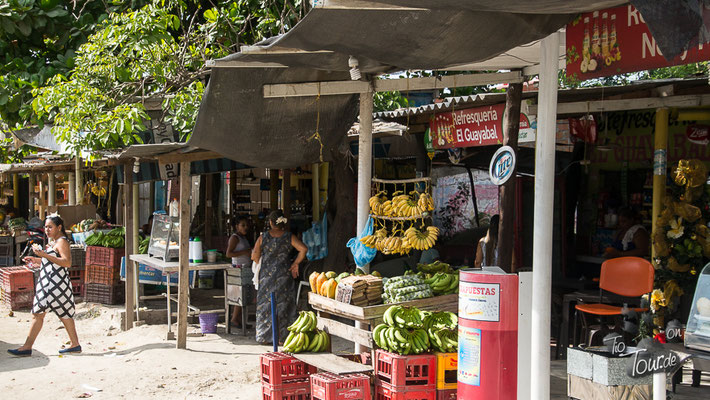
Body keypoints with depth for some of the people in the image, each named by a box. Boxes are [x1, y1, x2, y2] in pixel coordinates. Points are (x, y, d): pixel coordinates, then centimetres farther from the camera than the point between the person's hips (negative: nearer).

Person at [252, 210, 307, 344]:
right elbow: (303, 249, -13)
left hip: (266, 274, 0)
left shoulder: (263, 237, -3)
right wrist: (295, 263, -1)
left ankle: (265, 337, 13)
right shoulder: (289, 237, -4)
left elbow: (254, 256, -5)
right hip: (284, 275, 0)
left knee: (265, 304, 9)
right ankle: (282, 336, 9)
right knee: (283, 303, 7)